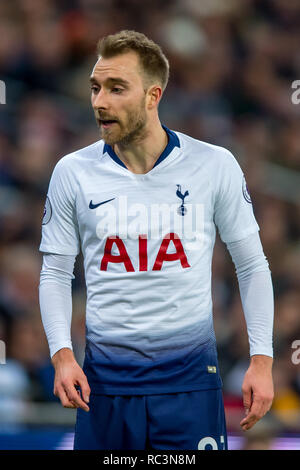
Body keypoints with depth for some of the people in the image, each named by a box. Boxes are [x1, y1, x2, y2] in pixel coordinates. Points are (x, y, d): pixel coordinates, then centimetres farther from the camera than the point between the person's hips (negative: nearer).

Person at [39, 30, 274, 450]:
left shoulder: (215, 166, -2)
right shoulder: (72, 172, 1)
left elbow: (252, 265, 5)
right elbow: (56, 273, 7)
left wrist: (261, 359, -1)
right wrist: (62, 355, -7)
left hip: (191, 373, -1)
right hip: (105, 378, 1)